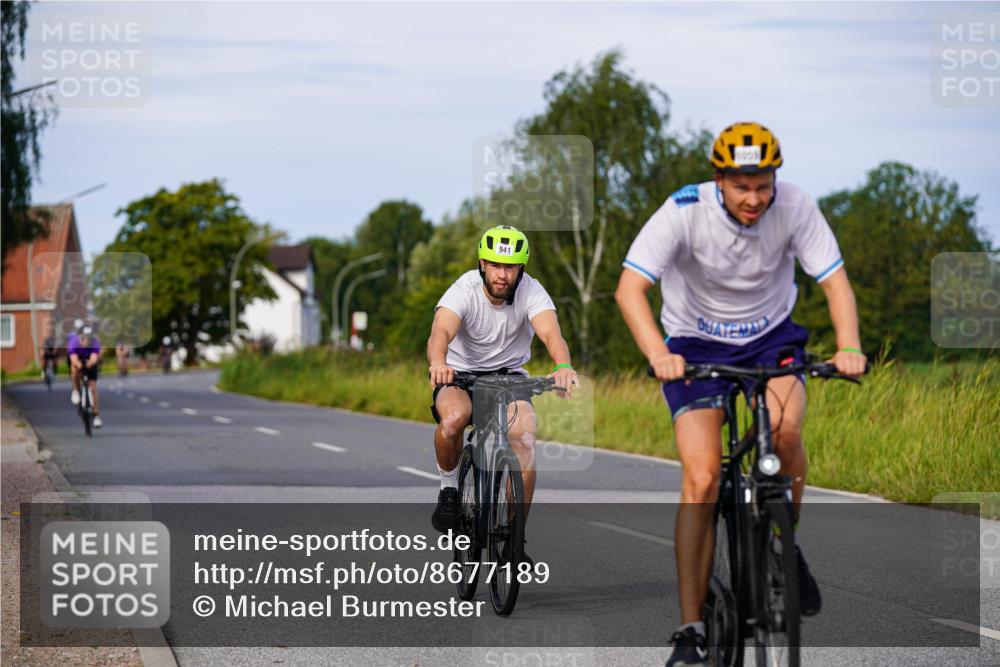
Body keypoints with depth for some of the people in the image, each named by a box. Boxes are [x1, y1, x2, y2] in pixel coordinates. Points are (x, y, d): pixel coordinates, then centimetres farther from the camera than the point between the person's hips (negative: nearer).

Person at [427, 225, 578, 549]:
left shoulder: (531, 291, -19)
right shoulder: (464, 289, -23)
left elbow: (550, 331, -37)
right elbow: (441, 331, -40)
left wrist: (564, 366, -59)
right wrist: (437, 363, -64)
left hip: (509, 374, 2)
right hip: (461, 373, -1)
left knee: (525, 440, -23)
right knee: (453, 418, -35)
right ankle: (449, 488, -6)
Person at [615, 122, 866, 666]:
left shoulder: (795, 207, -18)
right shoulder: (685, 211, -24)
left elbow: (834, 279, -19)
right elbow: (630, 287, -31)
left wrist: (848, 346, -38)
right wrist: (657, 353, -47)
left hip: (772, 336, 2)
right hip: (697, 344, -1)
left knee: (785, 426, -30)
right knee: (701, 478, -16)